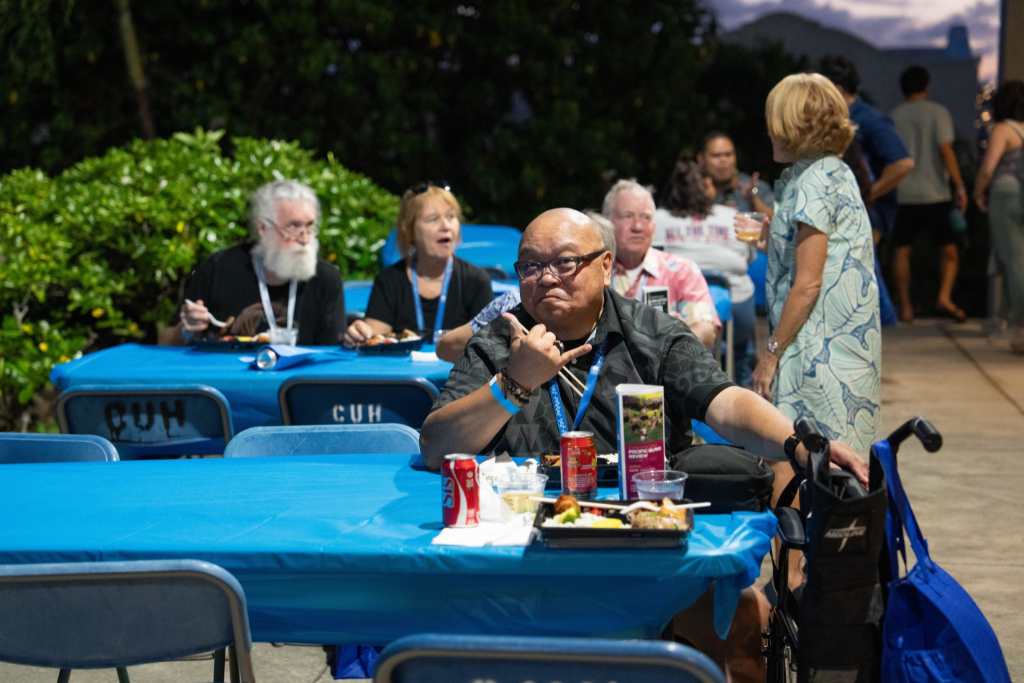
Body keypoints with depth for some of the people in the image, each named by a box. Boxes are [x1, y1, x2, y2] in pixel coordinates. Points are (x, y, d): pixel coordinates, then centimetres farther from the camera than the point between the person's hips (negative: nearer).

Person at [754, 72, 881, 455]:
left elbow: (807, 284, -17)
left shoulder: (813, 182, -13)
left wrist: (771, 353, -12)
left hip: (820, 351, -10)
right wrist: (768, 232, 34)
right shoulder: (835, 171, 16)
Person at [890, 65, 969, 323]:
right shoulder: (938, 112, -2)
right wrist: (960, 188, -11)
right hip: (935, 194, -2)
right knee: (949, 249, 7)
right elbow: (946, 151, -12)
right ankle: (944, 297, -12)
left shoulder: (893, 116, 6)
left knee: (902, 251, 9)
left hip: (904, 195, 2)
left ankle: (905, 307, 4)